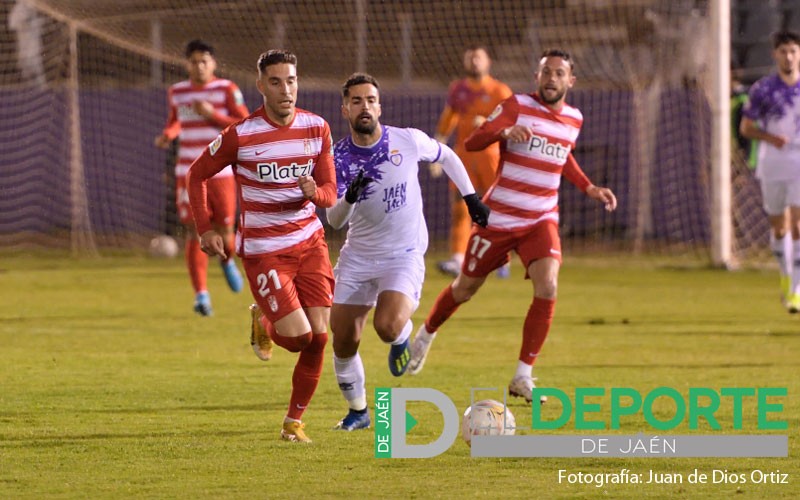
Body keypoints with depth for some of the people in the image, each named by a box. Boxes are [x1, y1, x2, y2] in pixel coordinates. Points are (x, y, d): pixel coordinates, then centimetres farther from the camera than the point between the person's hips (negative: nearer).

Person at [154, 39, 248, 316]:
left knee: (224, 232, 4)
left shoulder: (227, 90, -3)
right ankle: (201, 295, -8)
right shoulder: (177, 92, 7)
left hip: (221, 174, -1)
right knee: (196, 232, -9)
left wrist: (212, 114, -18)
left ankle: (227, 261, 42)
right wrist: (168, 135, 4)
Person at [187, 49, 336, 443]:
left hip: (310, 242, 4)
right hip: (264, 250, -4)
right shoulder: (240, 136, -12)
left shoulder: (317, 129, -1)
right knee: (298, 335, -14)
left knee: (319, 337, -3)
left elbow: (330, 193, 1)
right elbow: (197, 175, 2)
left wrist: (315, 191, -23)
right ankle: (263, 323, 23)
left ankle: (294, 422, 14)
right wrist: (205, 230, -5)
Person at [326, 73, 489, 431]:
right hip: (357, 256, 3)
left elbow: (446, 157, 12)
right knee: (343, 342, 1)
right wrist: (348, 200, -32)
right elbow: (334, 221, -11)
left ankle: (402, 337, 11)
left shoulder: (408, 141, -10)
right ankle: (358, 412, 25)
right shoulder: (338, 158, -8)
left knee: (387, 326, -28)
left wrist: (470, 197, 10)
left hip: (404, 255, -3)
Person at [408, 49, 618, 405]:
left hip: (541, 222, 3)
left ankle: (523, 377, -13)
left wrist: (589, 188, 15)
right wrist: (504, 132, -39)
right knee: (466, 288, 12)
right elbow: (471, 142, -20)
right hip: (498, 218, -3)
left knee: (547, 287, -21)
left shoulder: (574, 120, 6)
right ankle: (425, 335, 44)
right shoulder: (517, 106, -10)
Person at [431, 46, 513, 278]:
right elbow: (446, 122, 20)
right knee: (460, 207, -11)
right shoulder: (457, 90, 11)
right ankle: (457, 259, -19)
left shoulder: (500, 91, 0)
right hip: (463, 154, 2)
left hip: (491, 153, -2)